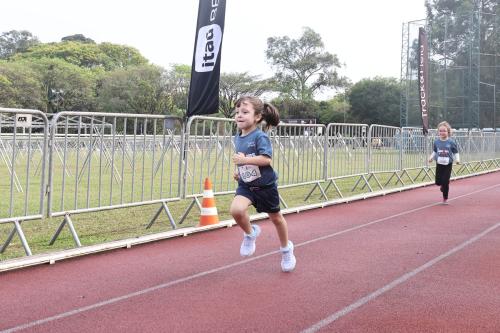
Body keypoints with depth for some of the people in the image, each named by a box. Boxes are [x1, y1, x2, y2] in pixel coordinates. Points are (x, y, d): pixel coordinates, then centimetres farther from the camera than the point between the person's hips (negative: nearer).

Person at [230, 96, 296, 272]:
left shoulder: (260, 137, -19)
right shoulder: (238, 138, 2)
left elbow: (266, 159, -30)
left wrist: (245, 160, -32)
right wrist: (238, 171, 5)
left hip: (265, 185, -4)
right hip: (246, 185, 5)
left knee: (276, 218, 14)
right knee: (236, 209, -24)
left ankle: (286, 248, 39)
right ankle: (250, 233, 7)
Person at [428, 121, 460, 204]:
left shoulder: (451, 142, -8)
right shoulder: (436, 142, -1)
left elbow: (456, 152, 0)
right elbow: (434, 151, 11)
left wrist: (457, 159, -14)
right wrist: (431, 157, -4)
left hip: (448, 164, -3)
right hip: (439, 164, 3)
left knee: (445, 182, -4)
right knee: (438, 181, 2)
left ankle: (445, 198, 12)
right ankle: (443, 185, 40)